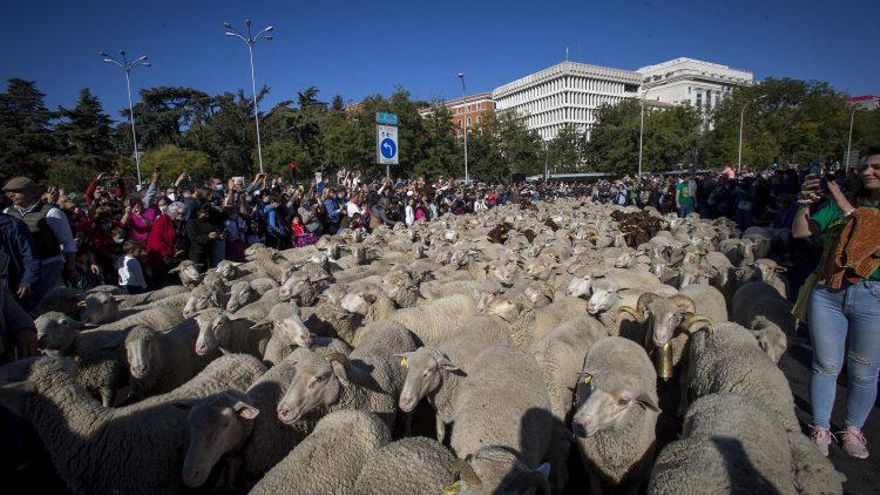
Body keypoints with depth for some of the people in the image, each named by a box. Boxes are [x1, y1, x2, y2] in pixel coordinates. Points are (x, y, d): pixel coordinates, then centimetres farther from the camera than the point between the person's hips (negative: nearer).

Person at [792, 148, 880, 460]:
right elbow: (799, 232, 3)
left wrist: (849, 209, -18)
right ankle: (821, 429, 22)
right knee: (826, 366, 8)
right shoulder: (840, 202, 7)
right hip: (827, 293, 1)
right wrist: (805, 202, -11)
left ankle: (853, 429, 31)